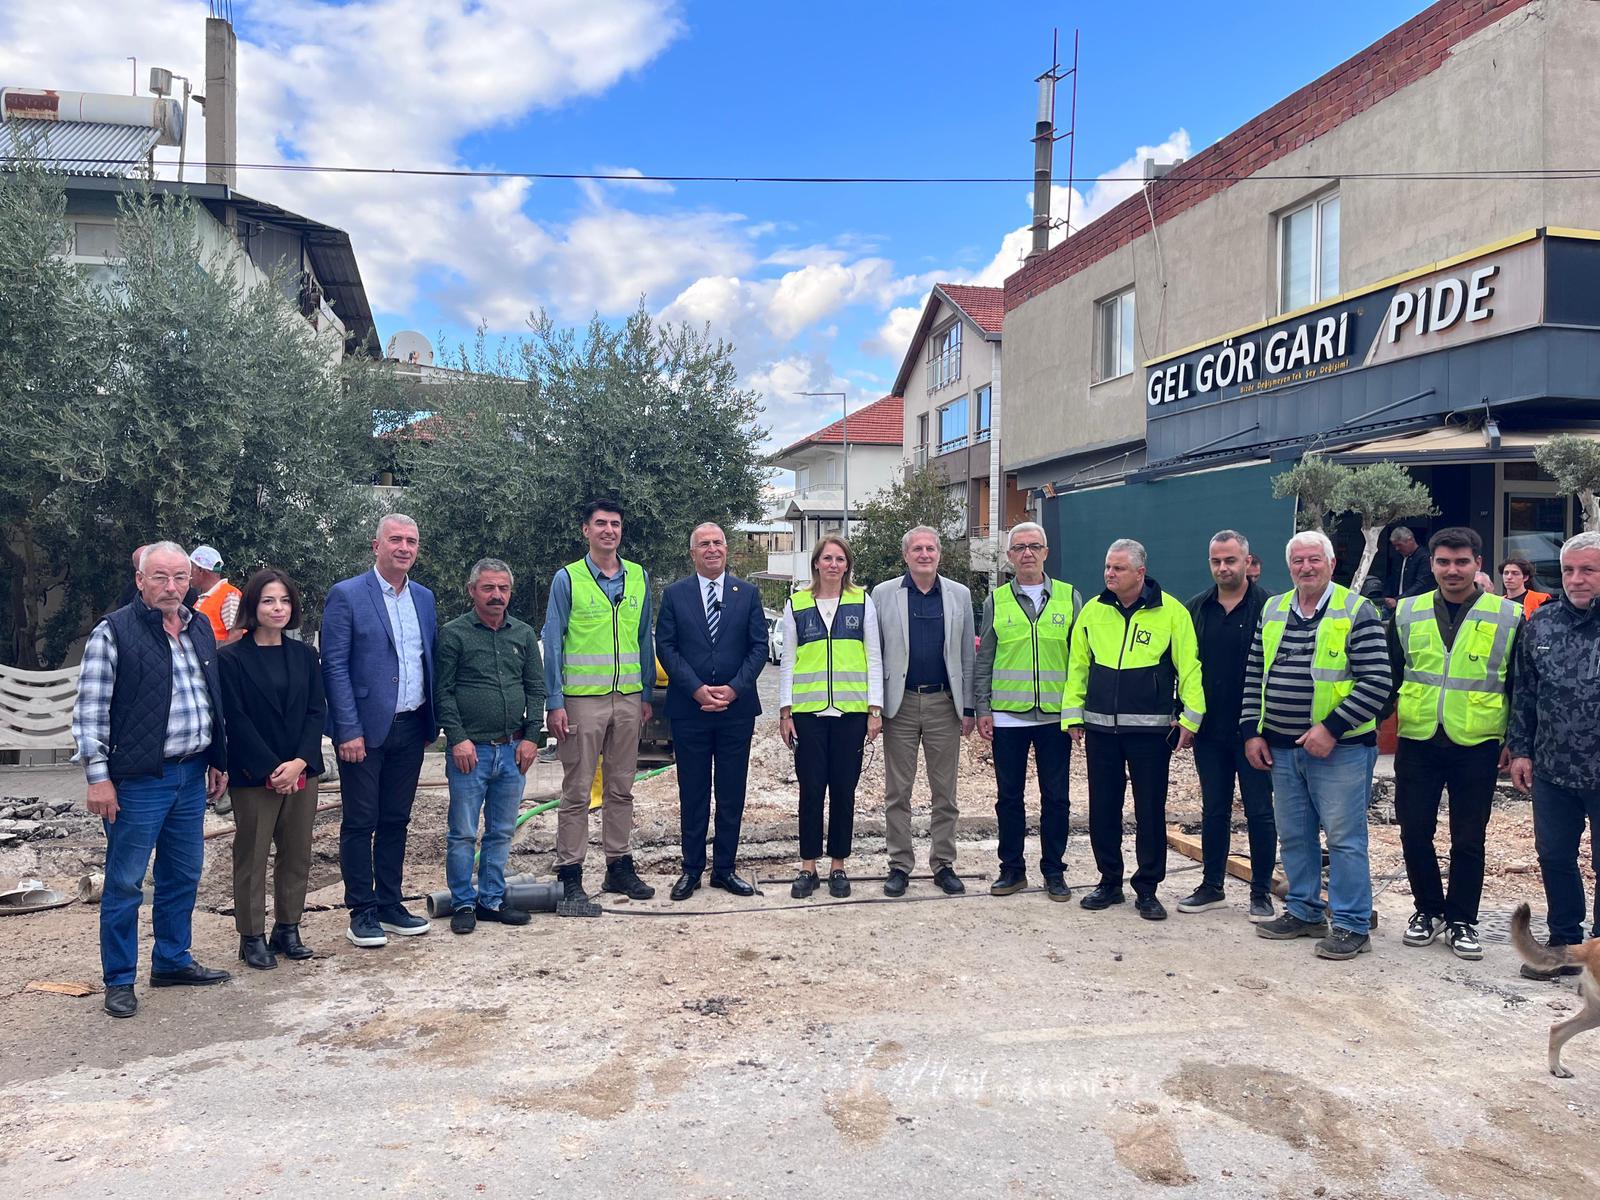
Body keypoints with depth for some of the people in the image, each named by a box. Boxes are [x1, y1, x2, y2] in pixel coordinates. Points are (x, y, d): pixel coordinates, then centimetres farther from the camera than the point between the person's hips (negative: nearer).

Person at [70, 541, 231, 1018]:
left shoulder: (200, 629, 10)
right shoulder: (113, 632, -9)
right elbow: (89, 711, -10)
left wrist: (218, 761, 17)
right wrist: (98, 777, -13)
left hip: (192, 773, 6)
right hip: (138, 779, -6)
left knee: (184, 874, 15)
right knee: (125, 882, 4)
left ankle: (172, 961, 31)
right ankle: (119, 980, 17)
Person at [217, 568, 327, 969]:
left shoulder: (304, 655, 8)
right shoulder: (232, 658, -5)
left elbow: (317, 711, 4)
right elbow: (236, 720, -9)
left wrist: (300, 762, -10)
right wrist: (271, 770, -14)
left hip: (301, 771, 4)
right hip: (253, 776, -4)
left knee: (296, 855, 10)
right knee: (252, 857, 4)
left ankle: (287, 929, 22)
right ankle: (252, 937, 15)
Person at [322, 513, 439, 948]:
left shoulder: (424, 598, 10)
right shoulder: (346, 595, -7)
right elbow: (334, 667, -10)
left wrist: (431, 724, 10)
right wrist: (349, 730, -14)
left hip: (410, 729, 5)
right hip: (365, 729, -5)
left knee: (396, 820, 13)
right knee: (361, 823, 3)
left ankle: (390, 904, 24)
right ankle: (362, 912, 14)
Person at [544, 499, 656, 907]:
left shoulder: (639, 577, 9)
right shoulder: (567, 579, -2)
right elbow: (552, 643, -4)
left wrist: (647, 694, 11)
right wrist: (555, 702, -9)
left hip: (628, 698, 4)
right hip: (582, 699, -4)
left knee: (621, 788, 11)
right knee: (577, 792, 0)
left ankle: (619, 865, 22)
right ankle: (570, 875, 8)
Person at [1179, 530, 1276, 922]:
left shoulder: (1267, 607, -7)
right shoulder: (1197, 608, 7)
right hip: (1209, 729, 4)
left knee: (1259, 812, 5)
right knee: (1213, 809, 13)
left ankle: (1261, 893, 17)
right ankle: (1212, 885, 24)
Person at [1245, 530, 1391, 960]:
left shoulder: (1356, 611, -8)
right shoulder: (1272, 611, 10)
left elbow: (1376, 682, -14)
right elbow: (1254, 676, 14)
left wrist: (1331, 728, -19)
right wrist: (1252, 731, 6)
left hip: (1339, 748, -6)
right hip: (1281, 748, 6)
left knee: (1344, 837, -1)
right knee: (1294, 836, 14)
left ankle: (1351, 925, 10)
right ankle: (1304, 912, 28)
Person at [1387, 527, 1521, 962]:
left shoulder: (1508, 616, -1)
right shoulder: (1407, 613, 4)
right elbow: (1390, 677, 11)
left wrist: (1513, 742, 2)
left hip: (1476, 747, -2)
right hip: (1417, 743, 2)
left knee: (1468, 840, 7)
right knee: (1415, 834, 7)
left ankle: (1461, 921, 22)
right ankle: (1428, 909, 27)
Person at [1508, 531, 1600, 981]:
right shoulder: (1541, 624, 4)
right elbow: (1523, 692, 11)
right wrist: (1520, 749, 8)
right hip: (1551, 770, 4)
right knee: (1554, 858, 14)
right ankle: (1564, 944, 30)